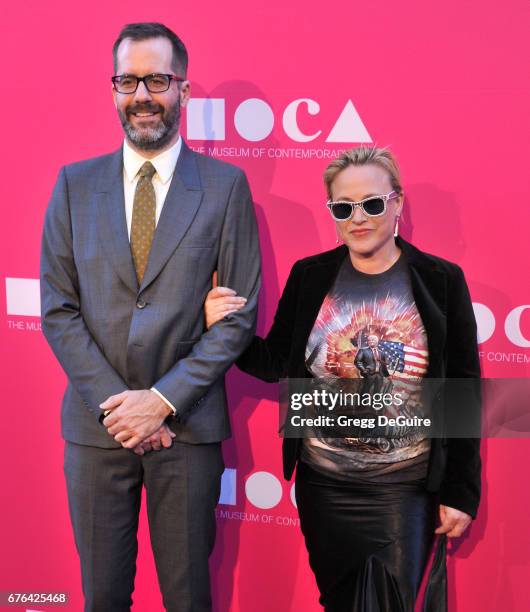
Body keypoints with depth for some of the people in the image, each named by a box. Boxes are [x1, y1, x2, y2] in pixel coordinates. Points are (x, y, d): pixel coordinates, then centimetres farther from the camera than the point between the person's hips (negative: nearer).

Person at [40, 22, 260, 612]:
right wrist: (113, 403, -8)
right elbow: (58, 309, 2)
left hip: (187, 426, -1)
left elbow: (240, 313, -3)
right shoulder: (75, 184, 5)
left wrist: (163, 399, -11)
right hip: (95, 424, 2)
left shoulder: (226, 185, -1)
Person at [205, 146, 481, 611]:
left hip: (407, 488, -2)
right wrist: (225, 328, -12)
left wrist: (461, 492, -3)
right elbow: (276, 364, 6)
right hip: (324, 484, 3)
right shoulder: (310, 276, 0)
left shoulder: (442, 281, -7)